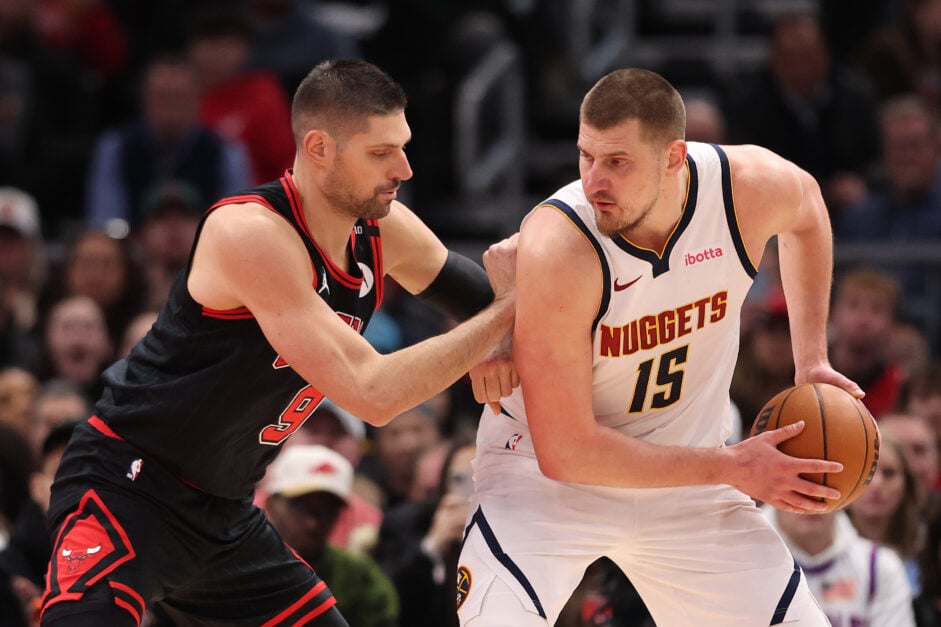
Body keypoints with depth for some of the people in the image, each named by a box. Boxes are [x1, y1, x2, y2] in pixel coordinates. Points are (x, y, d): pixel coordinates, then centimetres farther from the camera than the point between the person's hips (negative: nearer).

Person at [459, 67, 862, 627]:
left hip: (680, 464, 5)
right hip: (544, 466, -5)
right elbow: (564, 452, -28)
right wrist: (730, 469, -24)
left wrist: (812, 361, 5)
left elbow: (806, 208, 10)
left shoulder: (751, 185, -20)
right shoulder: (557, 249, -33)